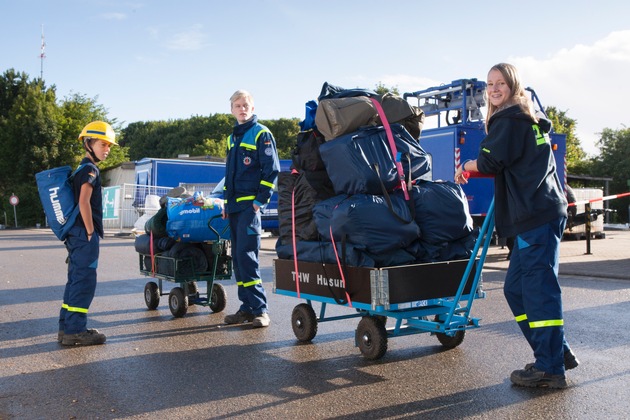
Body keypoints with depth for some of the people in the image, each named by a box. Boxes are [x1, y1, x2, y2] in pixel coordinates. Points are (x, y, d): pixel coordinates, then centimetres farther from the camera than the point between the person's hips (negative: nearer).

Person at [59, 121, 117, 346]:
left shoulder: (81, 169, 19)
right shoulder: (90, 169, -11)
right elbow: (84, 202, -22)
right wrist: (91, 232, -16)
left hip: (76, 234, 10)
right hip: (84, 235, -10)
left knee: (75, 280, 13)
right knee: (85, 281, -6)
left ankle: (66, 328, 18)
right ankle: (75, 331, -3)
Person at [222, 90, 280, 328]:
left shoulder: (261, 134, -3)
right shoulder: (232, 138, 20)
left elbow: (272, 170, -10)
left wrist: (260, 201, -15)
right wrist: (226, 202, 18)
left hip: (250, 205, -8)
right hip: (234, 206, 8)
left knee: (246, 256, -14)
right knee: (238, 258, 7)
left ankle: (259, 309, -9)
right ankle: (247, 307, 13)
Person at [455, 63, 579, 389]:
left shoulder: (507, 120, -5)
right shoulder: (529, 121, 25)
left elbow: (492, 161, -14)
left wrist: (468, 166, 6)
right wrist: (474, 171, 20)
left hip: (536, 215, -10)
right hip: (541, 212, 10)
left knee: (539, 288, -8)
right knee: (516, 287, 13)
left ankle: (549, 369, -3)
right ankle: (557, 352, 20)